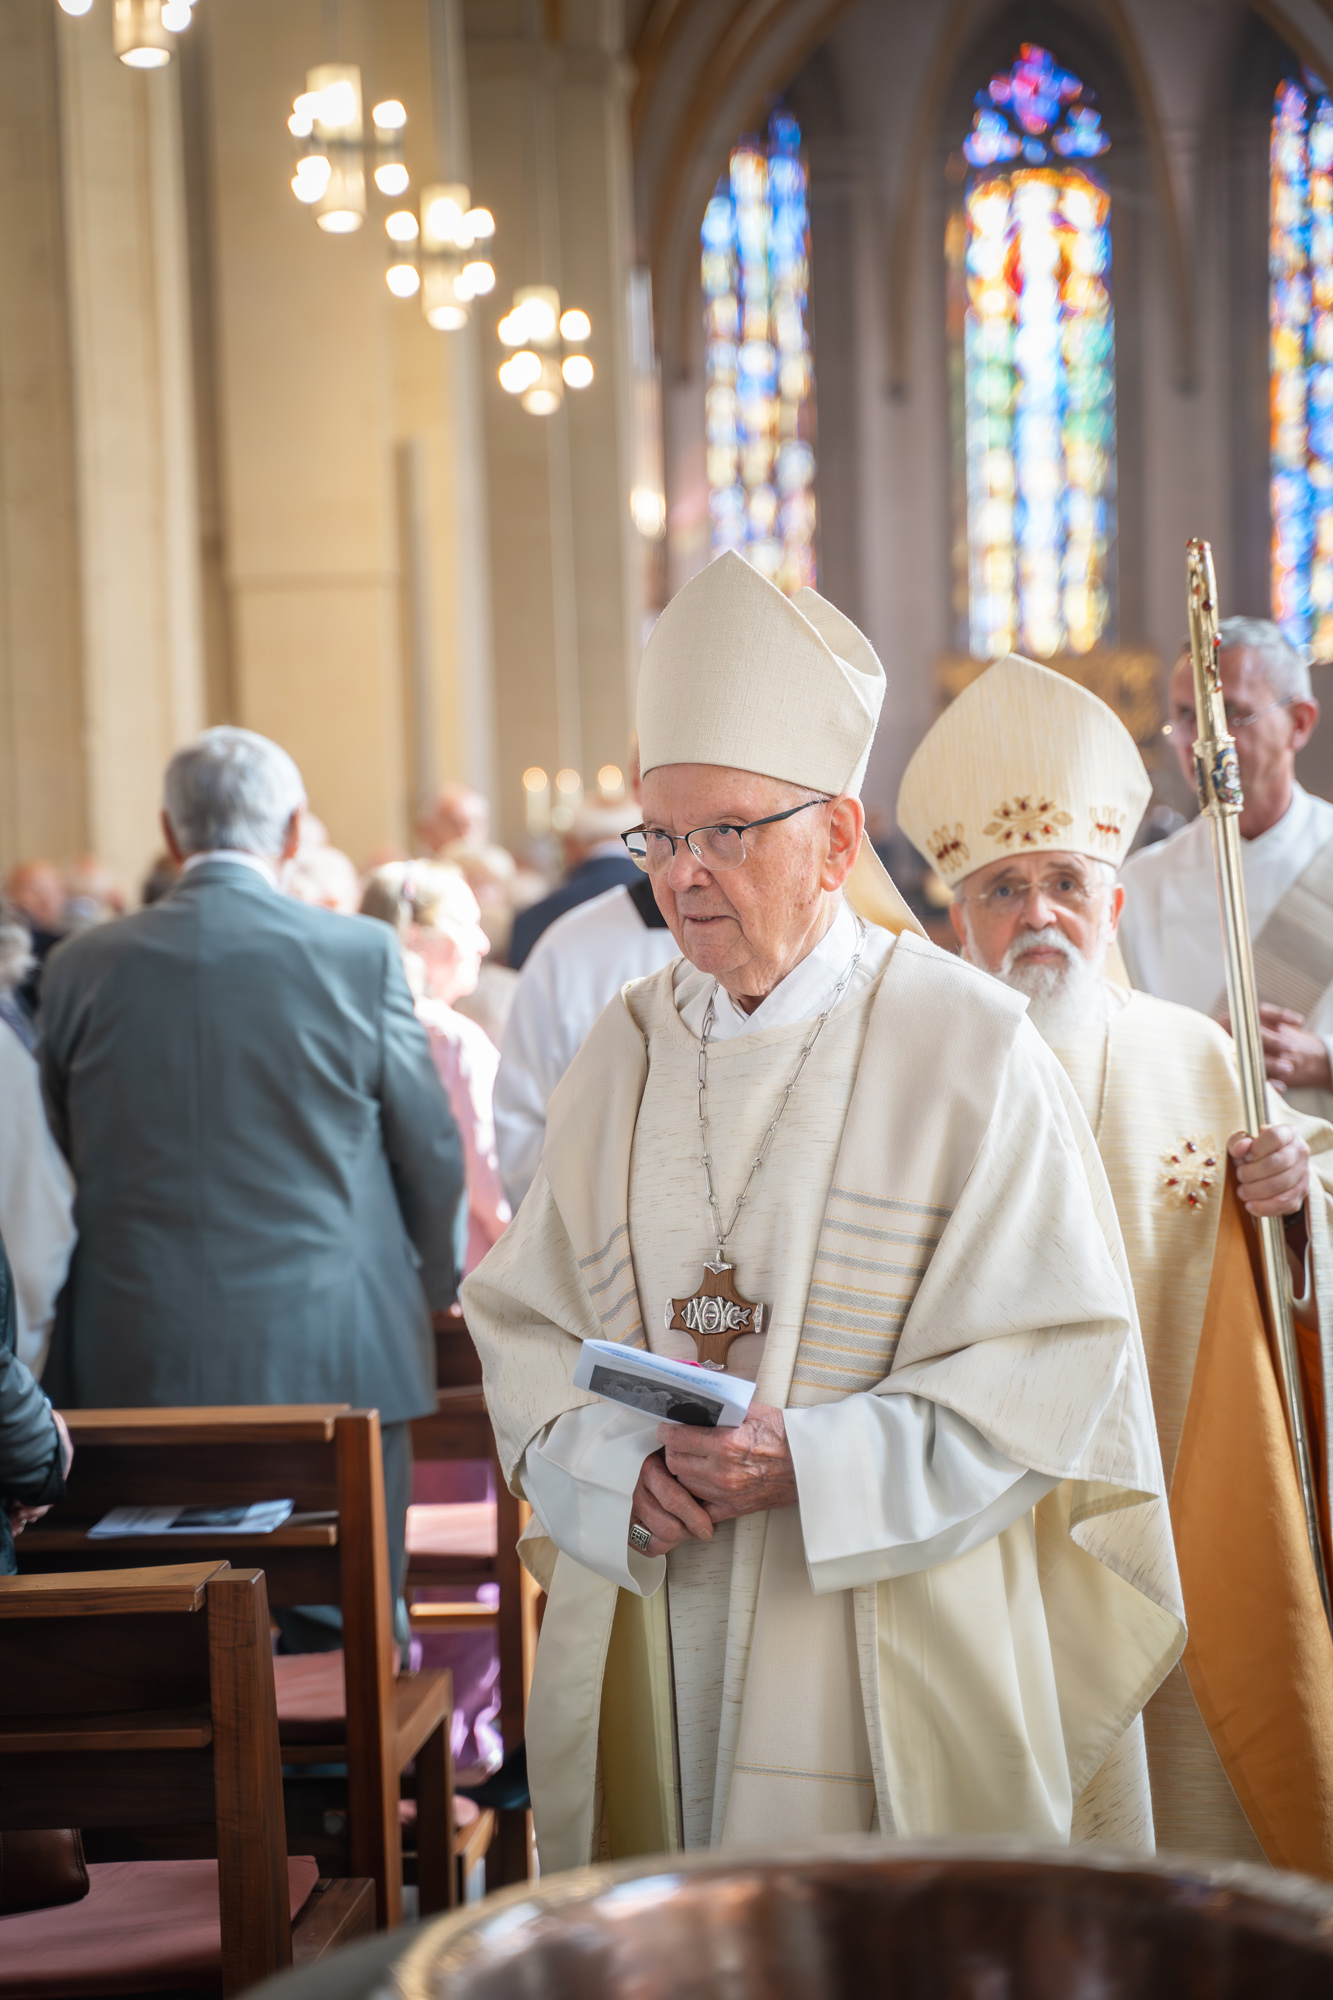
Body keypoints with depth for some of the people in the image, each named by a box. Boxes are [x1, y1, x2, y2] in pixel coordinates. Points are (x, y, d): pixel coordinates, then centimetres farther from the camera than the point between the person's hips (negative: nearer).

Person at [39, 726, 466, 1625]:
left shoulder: (82, 968, 2)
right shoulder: (361, 955, -5)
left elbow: (58, 1166, 9)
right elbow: (432, 1152, 2)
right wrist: (427, 1297, 19)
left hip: (140, 1370, 2)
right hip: (334, 1358, -2)